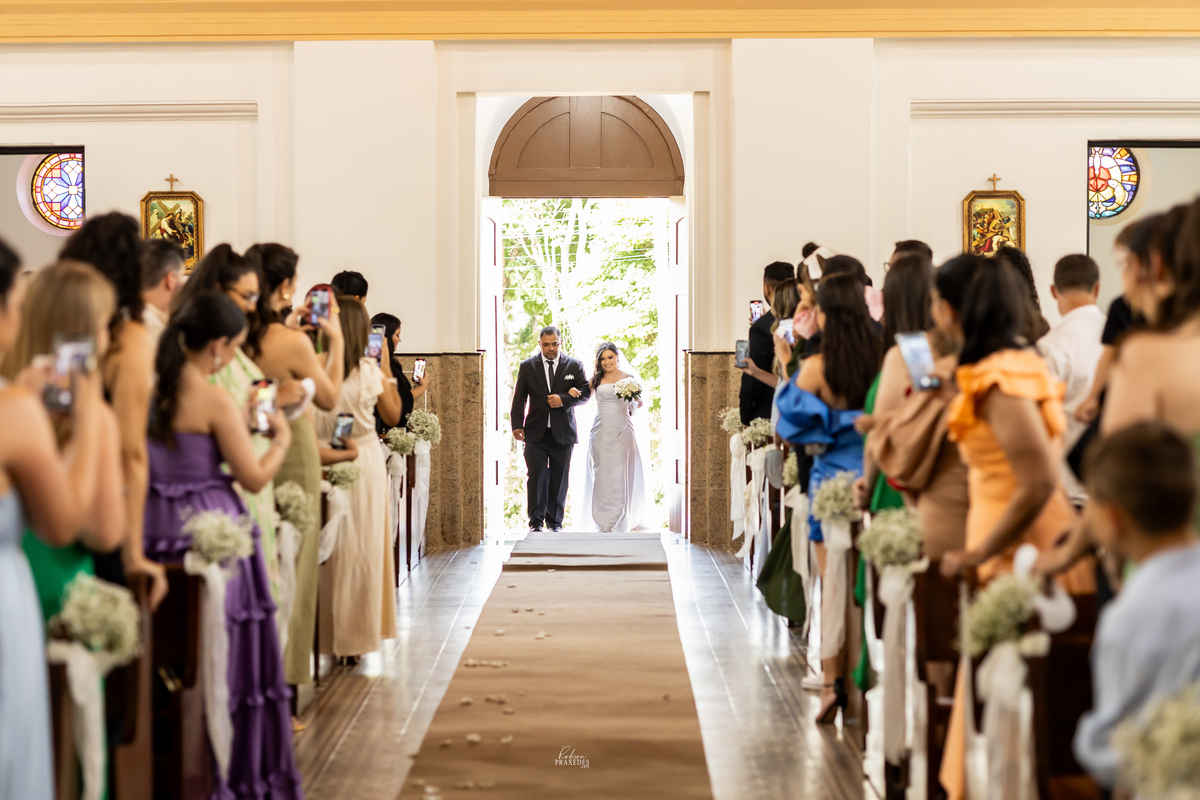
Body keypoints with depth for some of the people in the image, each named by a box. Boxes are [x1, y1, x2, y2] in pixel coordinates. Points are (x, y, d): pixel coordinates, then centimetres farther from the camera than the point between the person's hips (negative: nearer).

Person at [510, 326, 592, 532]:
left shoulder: (574, 366, 7)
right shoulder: (527, 366, 7)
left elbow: (586, 392, 1)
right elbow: (519, 399, 6)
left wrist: (563, 399, -15)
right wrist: (517, 425, -5)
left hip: (563, 433, 1)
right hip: (536, 432, 0)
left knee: (559, 479, 4)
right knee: (537, 476, -9)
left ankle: (555, 522, 14)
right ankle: (536, 521, -3)